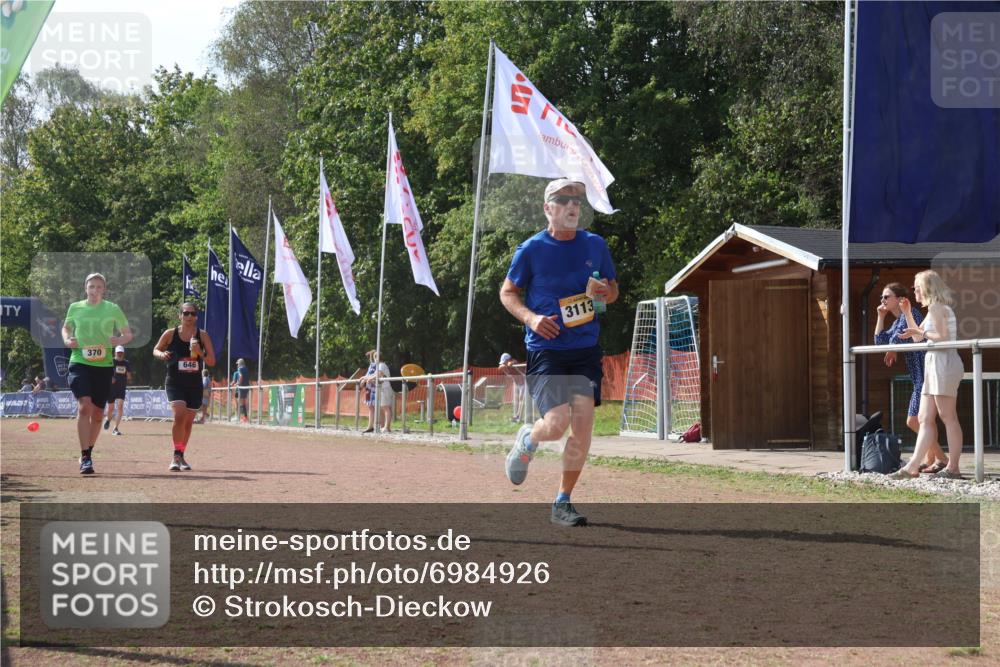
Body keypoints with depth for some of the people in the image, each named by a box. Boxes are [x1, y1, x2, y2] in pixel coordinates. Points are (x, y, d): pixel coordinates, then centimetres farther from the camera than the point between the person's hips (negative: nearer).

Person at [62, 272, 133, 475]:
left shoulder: (113, 309, 3)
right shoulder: (75, 307, 6)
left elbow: (128, 334, 9)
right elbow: (66, 327, 23)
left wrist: (119, 340, -13)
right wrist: (67, 340, 2)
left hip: (104, 365, 1)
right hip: (79, 362, -1)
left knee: (98, 413, 8)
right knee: (84, 406, -19)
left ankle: (88, 453, 29)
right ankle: (85, 457, -18)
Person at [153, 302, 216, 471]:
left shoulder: (202, 335, 1)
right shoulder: (170, 334, -3)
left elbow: (212, 362, 0)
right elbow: (156, 350, 12)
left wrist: (199, 352, -18)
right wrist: (161, 354, -11)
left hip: (195, 384, 3)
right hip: (175, 382, -3)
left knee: (188, 422, 13)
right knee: (179, 415, -22)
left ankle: (181, 456, 31)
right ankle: (176, 456, -19)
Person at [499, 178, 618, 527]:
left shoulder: (595, 245, 7)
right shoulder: (531, 249, -3)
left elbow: (613, 290, 18)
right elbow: (508, 292, 6)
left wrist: (606, 292, -7)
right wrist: (530, 317, -12)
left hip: (586, 349, 4)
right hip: (545, 350, -3)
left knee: (582, 429, -4)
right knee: (557, 424, -17)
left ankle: (563, 504, 10)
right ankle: (527, 440, 20)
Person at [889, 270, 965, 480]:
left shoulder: (937, 308, -9)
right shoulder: (933, 310, 21)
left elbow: (943, 338, -18)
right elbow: (917, 336, 28)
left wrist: (922, 332, -10)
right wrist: (907, 313, 22)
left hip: (944, 363, -10)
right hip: (934, 365, 10)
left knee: (948, 417, -8)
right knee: (925, 419, 5)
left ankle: (953, 468, -7)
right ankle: (912, 467, 3)